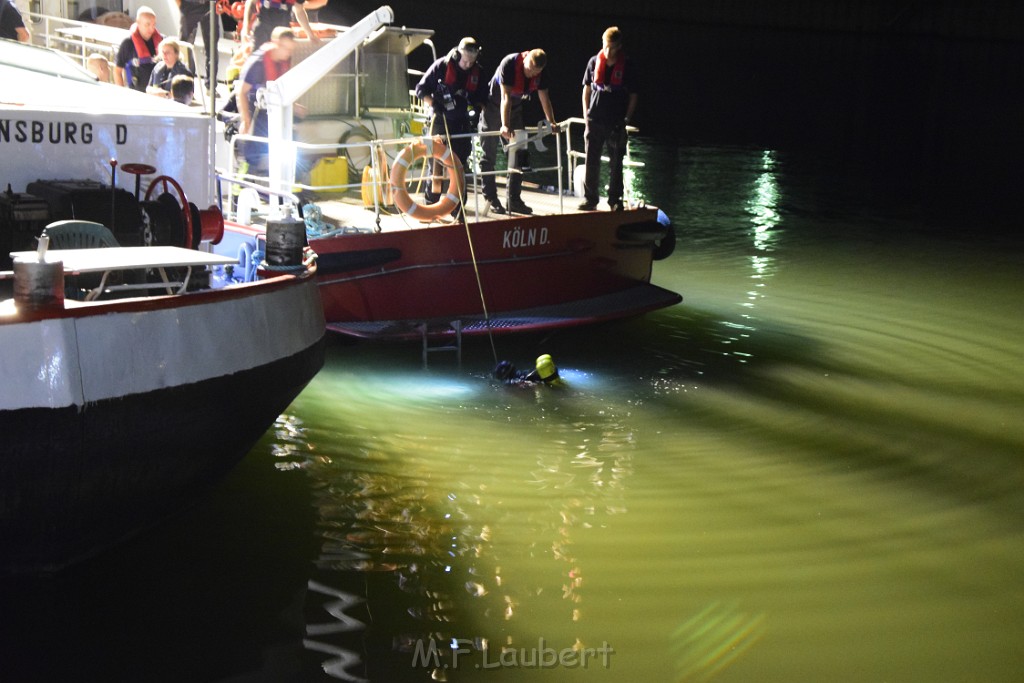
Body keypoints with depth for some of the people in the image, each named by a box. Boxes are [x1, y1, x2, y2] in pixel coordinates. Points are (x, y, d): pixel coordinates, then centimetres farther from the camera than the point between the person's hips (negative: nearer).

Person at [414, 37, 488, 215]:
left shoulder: (477, 72, 0)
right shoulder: (441, 66, -11)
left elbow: (482, 97, 12)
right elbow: (421, 89, -7)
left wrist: (475, 108, -8)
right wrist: (434, 104, -20)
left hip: (462, 122, 4)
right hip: (441, 120, -4)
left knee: (460, 164, 5)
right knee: (438, 161, -3)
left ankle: (458, 207, 12)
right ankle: (432, 202, 7)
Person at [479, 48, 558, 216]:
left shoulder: (539, 72, -14)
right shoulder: (509, 64, -30)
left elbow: (544, 98, -6)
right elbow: (505, 97, -35)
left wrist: (551, 122, -12)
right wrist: (505, 125, -40)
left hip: (515, 110, 6)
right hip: (493, 108, -5)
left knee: (518, 155, 2)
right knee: (489, 156, -4)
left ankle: (514, 200, 7)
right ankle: (490, 199, 3)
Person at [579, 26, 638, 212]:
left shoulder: (627, 67, -3)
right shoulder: (594, 62, 3)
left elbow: (633, 96, 3)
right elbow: (587, 89, 12)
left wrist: (627, 118, -4)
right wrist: (586, 113, 6)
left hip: (616, 123, -1)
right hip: (594, 121, 2)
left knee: (616, 164, 5)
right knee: (591, 162, 2)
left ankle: (615, 200, 14)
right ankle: (590, 200, 9)